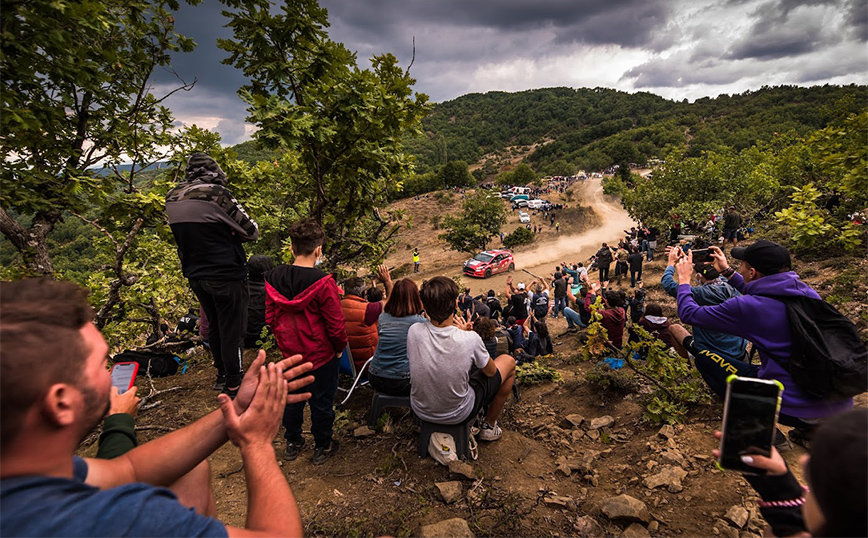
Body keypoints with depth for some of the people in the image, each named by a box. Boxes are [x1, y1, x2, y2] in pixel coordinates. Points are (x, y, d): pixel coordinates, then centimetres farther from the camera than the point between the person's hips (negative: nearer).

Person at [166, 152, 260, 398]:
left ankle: (222, 375, 35)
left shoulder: (172, 198, 5)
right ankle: (233, 383, 17)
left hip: (195, 275, 7)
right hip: (225, 274, -7)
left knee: (215, 326, 21)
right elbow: (252, 232, -11)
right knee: (232, 329, 5)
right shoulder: (216, 194, -17)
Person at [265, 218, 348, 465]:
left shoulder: (273, 278, -8)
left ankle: (292, 443, 41)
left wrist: (283, 340, 16)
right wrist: (340, 347, -2)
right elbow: (336, 324, -20)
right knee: (321, 401, 14)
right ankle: (322, 448, 32)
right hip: (321, 354, -5)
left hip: (290, 352, 5)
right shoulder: (323, 283, -25)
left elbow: (270, 317, 2)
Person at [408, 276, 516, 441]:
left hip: (420, 410, 4)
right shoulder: (470, 339, -29)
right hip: (457, 415, -3)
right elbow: (490, 372, -8)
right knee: (508, 361, 14)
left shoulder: (414, 331, -21)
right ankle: (489, 426, 28)